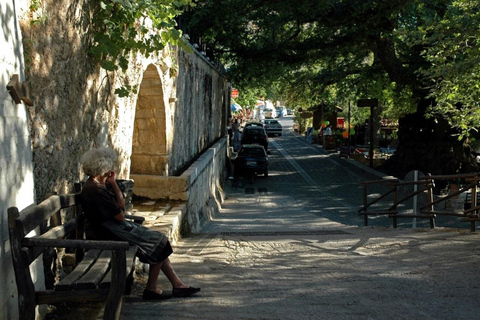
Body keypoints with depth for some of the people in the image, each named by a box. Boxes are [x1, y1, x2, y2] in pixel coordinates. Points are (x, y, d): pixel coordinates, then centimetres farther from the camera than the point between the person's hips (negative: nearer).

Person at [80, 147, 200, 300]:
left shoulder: (97, 185, 12)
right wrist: (121, 211, 3)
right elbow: (120, 216, -21)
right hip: (112, 233, -11)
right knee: (159, 243, -7)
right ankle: (151, 288, 2)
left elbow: (121, 206, 11)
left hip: (115, 227, 11)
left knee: (159, 243, 6)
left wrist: (113, 183, 3)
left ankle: (178, 285, 7)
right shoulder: (94, 189, -21)